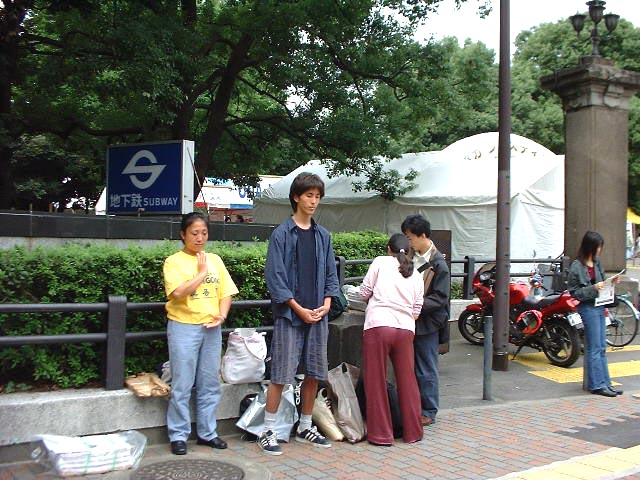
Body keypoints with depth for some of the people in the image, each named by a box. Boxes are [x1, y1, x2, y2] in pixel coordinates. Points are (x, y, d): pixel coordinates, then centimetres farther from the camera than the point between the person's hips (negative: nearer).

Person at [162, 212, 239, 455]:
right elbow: (178, 292, -19)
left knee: (210, 384, 11)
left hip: (211, 328, 5)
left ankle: (207, 432, 23)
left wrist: (222, 315, -7)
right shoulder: (174, 261, -4)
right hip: (183, 328, -4)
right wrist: (202, 272, -13)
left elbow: (226, 292, 9)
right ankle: (178, 436, 13)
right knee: (182, 386, 1)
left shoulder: (215, 260, 10)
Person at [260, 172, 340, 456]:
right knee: (281, 375, -3)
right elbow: (275, 277, -9)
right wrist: (299, 309, -12)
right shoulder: (281, 234, -5)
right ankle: (268, 432, 9)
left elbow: (330, 273, 15)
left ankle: (305, 427, 26)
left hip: (317, 315, 5)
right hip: (289, 315, -5)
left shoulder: (322, 235, 11)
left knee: (314, 373, 11)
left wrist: (327, 303, -1)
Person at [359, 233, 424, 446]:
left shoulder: (380, 262, 5)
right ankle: (413, 432, 24)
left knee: (376, 382, 6)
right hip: (405, 329, 4)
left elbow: (364, 292, 5)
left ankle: (381, 434, 11)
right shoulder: (416, 275, 17)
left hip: (378, 326, -4)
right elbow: (416, 310, 16)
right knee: (407, 381, 15)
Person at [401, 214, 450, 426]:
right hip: (410, 321, 7)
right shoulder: (412, 258, 8)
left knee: (426, 370, 3)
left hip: (427, 324, -7)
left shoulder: (438, 264, -13)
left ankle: (428, 411, 15)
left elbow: (440, 298, -16)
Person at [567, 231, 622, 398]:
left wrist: (610, 283, 2)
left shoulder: (597, 262, 9)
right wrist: (593, 288, -20)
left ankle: (605, 383, 19)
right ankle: (597, 384, 4)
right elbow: (574, 292, -11)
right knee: (594, 348, -3)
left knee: (602, 348, 12)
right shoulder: (576, 266, -12)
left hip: (599, 307, 8)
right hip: (588, 308, -8)